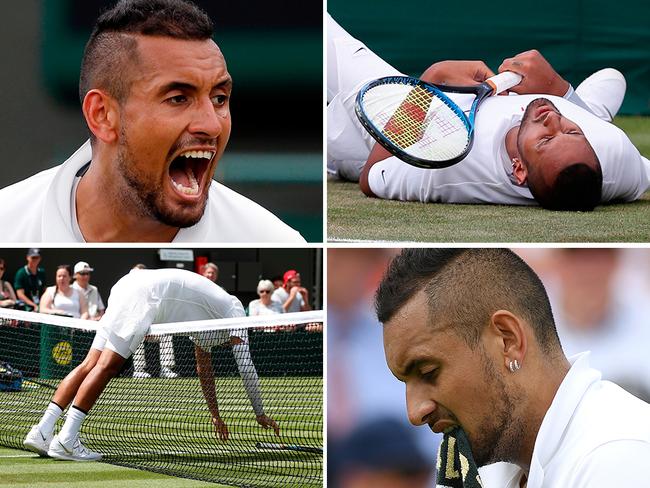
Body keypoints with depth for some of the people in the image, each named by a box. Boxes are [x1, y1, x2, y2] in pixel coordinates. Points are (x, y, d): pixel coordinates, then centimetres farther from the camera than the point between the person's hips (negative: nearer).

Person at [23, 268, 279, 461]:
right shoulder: (235, 310, 12)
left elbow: (204, 368, 43)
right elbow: (245, 364, 8)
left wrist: (215, 414, 47)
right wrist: (260, 413, 15)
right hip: (144, 292, -8)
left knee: (91, 365, 1)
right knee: (107, 366, -15)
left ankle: (42, 432, -9)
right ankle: (66, 439, -24)